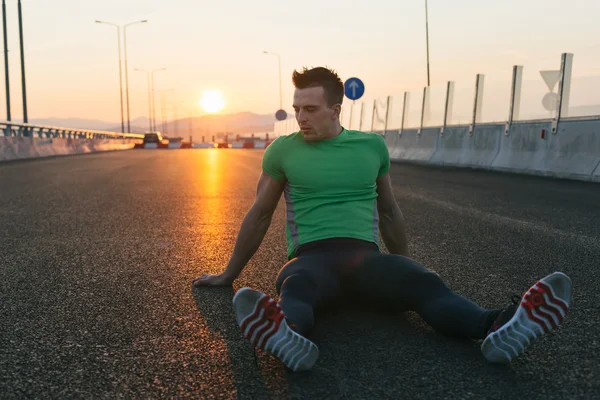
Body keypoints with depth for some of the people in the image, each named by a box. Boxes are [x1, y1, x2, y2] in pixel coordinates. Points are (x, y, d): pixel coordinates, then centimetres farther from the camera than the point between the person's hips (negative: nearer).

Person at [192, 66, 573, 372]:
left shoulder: (372, 146, 12)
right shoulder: (283, 150, 7)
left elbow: (389, 211, 23)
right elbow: (259, 214, 15)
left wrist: (406, 263, 30)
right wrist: (229, 274, 21)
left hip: (366, 256, 2)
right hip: (311, 256, -1)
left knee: (424, 283, -31)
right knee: (295, 287, -39)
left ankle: (499, 326, -55)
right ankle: (286, 334, -70)